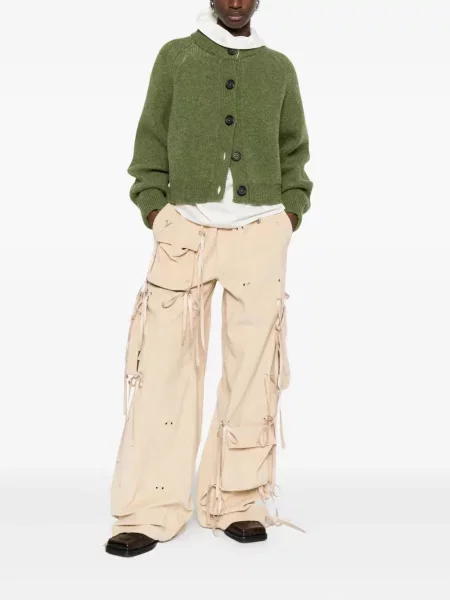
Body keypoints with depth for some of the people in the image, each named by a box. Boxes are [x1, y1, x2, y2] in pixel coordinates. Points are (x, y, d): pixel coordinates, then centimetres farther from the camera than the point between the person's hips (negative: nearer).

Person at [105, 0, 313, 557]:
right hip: (185, 228, -1)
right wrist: (153, 209, -1)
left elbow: (294, 150, 18)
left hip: (261, 231, 2)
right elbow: (151, 138, 10)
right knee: (164, 363, -8)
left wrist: (290, 213, 5)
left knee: (252, 366, -2)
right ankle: (149, 512, -1)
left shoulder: (279, 67, 17)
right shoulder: (175, 56, 13)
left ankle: (238, 503, 9)